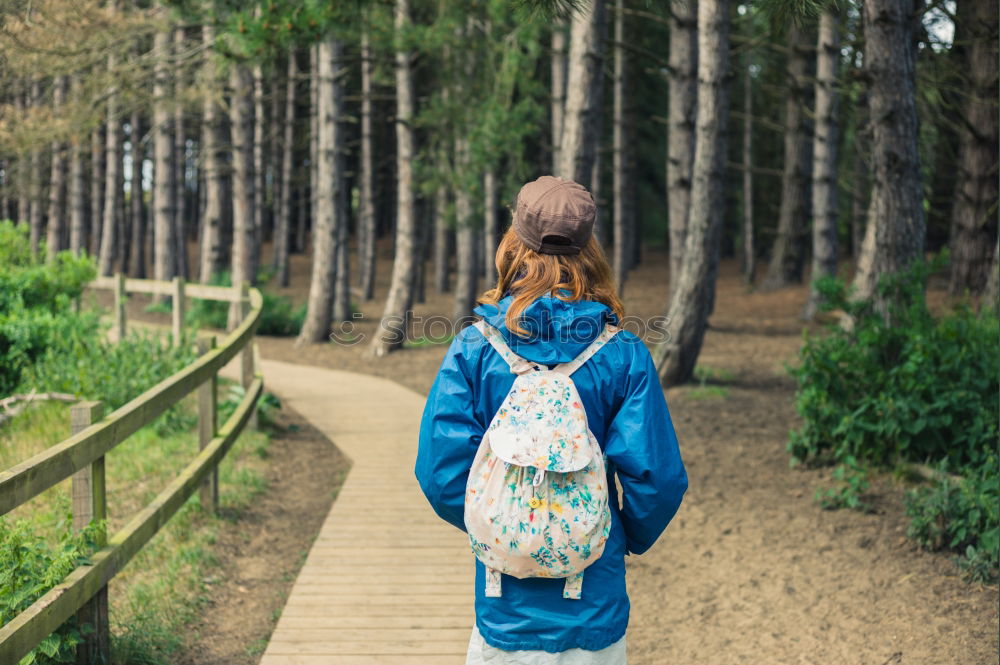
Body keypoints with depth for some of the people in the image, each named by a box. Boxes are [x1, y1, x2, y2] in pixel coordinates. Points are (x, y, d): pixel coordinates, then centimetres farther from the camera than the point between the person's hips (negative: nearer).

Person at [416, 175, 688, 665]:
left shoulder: (473, 349, -8)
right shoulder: (623, 355, -8)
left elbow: (441, 472, -11)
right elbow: (658, 479, -11)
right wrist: (631, 539, 10)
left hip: (505, 611, 0)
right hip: (596, 610, 0)